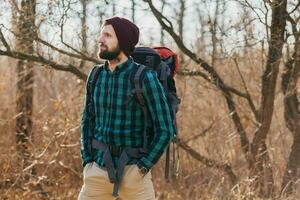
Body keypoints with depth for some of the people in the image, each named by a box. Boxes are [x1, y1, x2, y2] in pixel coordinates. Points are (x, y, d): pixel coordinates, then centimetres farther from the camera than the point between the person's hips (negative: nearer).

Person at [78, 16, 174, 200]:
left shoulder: (145, 77, -13)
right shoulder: (96, 76, 5)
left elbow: (165, 130, -12)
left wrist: (141, 169, -15)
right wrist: (87, 165, 4)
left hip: (132, 172, -5)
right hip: (100, 171, 5)